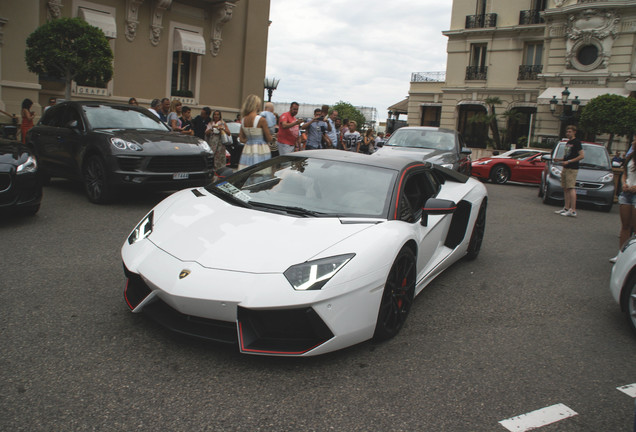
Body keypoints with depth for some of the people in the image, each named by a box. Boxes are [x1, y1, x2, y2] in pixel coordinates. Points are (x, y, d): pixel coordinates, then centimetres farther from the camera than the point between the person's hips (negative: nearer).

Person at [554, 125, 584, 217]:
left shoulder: (576, 142, -8)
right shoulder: (568, 142, 19)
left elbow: (582, 156, -14)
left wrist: (569, 161, -17)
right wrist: (560, 159, 9)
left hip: (572, 169, -9)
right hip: (565, 168, 9)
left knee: (571, 188, -13)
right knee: (565, 188, 9)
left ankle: (573, 210, -14)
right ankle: (566, 208, 14)